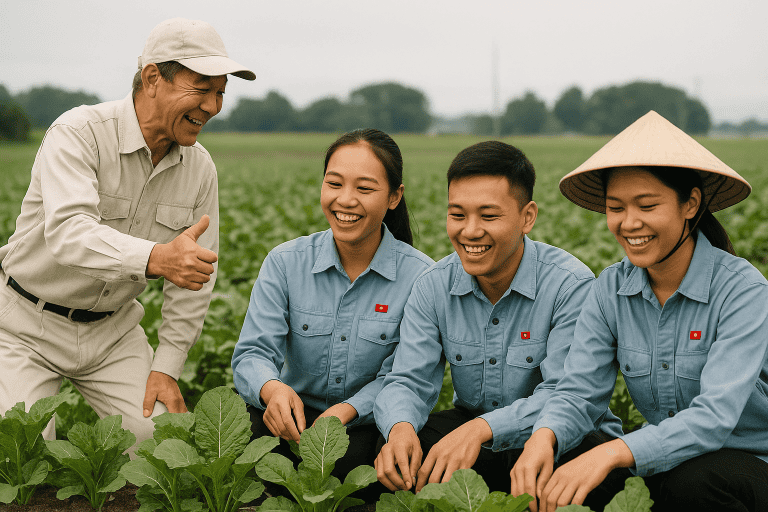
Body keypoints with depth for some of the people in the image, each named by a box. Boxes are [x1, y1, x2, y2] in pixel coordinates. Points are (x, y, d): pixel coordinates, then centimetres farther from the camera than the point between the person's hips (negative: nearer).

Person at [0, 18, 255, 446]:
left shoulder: (200, 168, -5)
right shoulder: (78, 133, -23)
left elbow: (195, 279, -1)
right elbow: (68, 233, -39)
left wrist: (167, 367, -7)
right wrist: (156, 258, -57)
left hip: (113, 327, 5)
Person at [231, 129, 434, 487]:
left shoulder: (419, 276, -8)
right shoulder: (284, 263, -2)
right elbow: (254, 352, -10)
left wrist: (345, 411, -31)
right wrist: (272, 389, -36)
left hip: (365, 423, -1)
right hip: (294, 415, 2)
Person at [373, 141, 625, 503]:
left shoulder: (572, 285, -19)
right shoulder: (433, 287, -4)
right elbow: (409, 380, -8)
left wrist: (481, 430, -43)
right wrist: (400, 428, -34)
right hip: (470, 424, 4)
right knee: (398, 451, -24)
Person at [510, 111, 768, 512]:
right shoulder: (611, 289, -2)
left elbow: (716, 417, -28)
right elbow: (579, 392, -8)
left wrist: (612, 452, -43)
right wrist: (544, 437, -32)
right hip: (665, 462, 4)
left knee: (690, 478, -37)